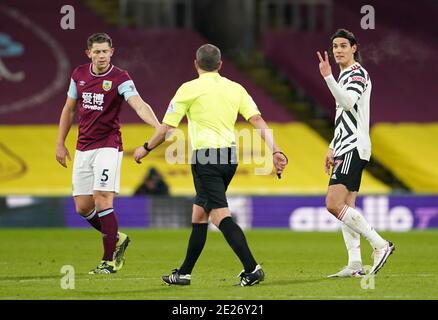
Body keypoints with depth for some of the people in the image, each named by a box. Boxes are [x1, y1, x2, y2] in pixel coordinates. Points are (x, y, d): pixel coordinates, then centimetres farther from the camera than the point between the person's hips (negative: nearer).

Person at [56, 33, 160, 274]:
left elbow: (139, 104, -26)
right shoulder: (79, 75, 6)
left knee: (102, 200, -16)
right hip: (83, 148, 6)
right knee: (82, 207, 5)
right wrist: (60, 143, 14)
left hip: (108, 146, -6)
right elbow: (69, 109, 17)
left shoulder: (120, 78, -10)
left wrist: (158, 126, -43)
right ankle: (116, 239, 29)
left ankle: (109, 261, -7)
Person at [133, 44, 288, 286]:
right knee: (199, 214, 18)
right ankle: (184, 273, 24)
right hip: (230, 155, 7)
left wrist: (146, 148, 14)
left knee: (220, 216, -12)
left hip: (206, 156, -7)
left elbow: (167, 128, -1)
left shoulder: (189, 89, -2)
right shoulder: (235, 88, 11)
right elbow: (258, 122, 1)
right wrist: (275, 151, -1)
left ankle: (252, 269, -25)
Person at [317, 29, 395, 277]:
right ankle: (355, 264, 2)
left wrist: (328, 77, -36)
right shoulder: (344, 75, 22)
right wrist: (333, 148, 26)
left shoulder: (357, 73, -9)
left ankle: (380, 244, -15)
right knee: (346, 208, 5)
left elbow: (348, 103, -28)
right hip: (346, 148, 10)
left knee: (334, 204, -18)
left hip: (354, 147, -10)